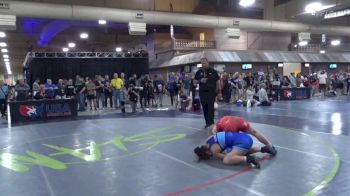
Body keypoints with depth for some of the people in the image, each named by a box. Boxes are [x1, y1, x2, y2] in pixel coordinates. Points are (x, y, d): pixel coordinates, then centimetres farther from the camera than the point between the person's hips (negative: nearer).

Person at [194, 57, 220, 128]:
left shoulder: (213, 71, 0)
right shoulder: (199, 72, 8)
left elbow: (217, 81, 2)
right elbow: (195, 81, 11)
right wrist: (200, 81, -10)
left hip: (211, 92, -3)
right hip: (202, 92, 3)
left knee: (210, 108, -7)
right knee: (204, 108, 7)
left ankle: (211, 123, -5)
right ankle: (207, 122, 17)